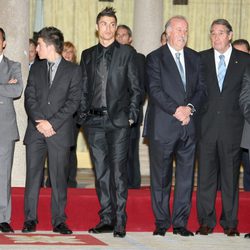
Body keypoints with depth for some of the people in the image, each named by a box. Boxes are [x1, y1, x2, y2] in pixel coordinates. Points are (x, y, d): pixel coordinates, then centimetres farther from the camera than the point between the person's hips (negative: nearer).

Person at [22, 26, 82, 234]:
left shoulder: (73, 70, 4)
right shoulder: (36, 69, 15)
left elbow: (73, 101, -3)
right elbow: (30, 98, 8)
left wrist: (52, 123, -11)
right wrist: (39, 121, -8)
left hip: (60, 131, -3)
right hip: (36, 131, 3)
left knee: (59, 177, -1)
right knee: (33, 175, 0)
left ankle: (59, 221, 3)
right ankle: (30, 219, 4)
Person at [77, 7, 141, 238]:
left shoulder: (127, 53, 4)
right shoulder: (88, 55, 14)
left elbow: (135, 87, 3)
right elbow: (84, 89, 14)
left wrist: (132, 115, -4)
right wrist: (83, 115, 5)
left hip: (118, 120, -3)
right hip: (94, 121, 3)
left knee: (118, 171, -6)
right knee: (101, 172, 5)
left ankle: (120, 221, -4)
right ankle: (106, 219, 10)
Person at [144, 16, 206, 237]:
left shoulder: (195, 58, 14)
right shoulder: (155, 58, 0)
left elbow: (201, 89, 10)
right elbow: (155, 90, -9)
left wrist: (190, 108, -8)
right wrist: (176, 110, -17)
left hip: (188, 127, 4)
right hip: (163, 127, -4)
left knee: (186, 176, 4)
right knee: (161, 177, 2)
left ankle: (181, 223, 11)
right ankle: (161, 223, 10)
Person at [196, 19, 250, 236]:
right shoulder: (201, 59, 8)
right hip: (207, 126, 1)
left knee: (231, 176, 4)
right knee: (206, 175, 2)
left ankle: (230, 222, 12)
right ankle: (206, 221, 9)